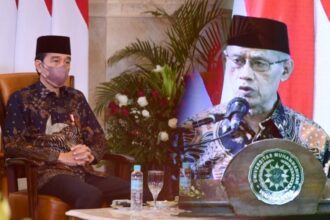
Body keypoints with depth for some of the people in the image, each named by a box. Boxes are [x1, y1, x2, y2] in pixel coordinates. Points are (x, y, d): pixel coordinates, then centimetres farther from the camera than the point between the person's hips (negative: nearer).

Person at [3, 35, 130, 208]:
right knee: (90, 196, -37)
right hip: (48, 173, -5)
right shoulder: (21, 99, 6)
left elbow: (98, 138, 23)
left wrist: (90, 153, -3)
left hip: (84, 172, 5)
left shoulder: (76, 98, 22)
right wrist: (61, 157, -11)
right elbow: (12, 145, -4)